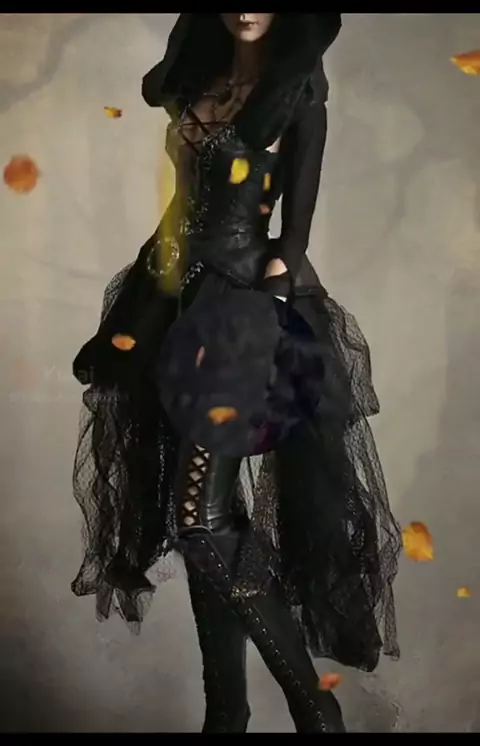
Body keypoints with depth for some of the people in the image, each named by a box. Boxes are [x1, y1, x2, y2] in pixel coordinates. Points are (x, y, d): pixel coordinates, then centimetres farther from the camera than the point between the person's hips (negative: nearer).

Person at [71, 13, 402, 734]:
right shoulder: (201, 78, 14)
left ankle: (312, 701, 6)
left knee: (204, 515, -12)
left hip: (241, 300, -6)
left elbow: (295, 229, -9)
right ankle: (225, 707, 22)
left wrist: (277, 307, -13)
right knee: (196, 513, 7)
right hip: (173, 293, 7)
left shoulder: (298, 94, -3)